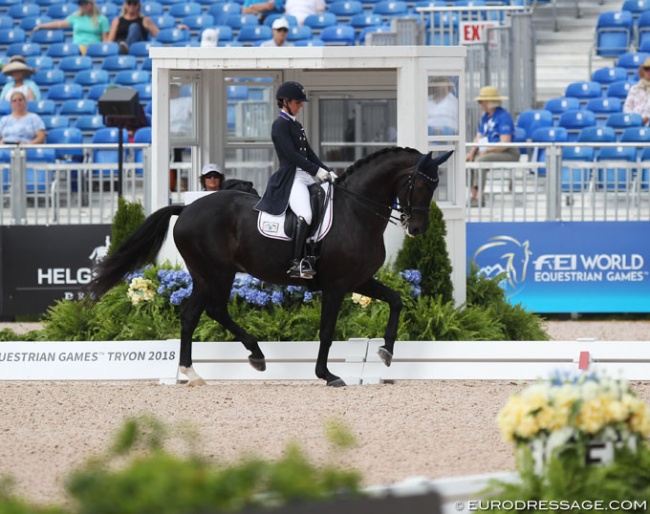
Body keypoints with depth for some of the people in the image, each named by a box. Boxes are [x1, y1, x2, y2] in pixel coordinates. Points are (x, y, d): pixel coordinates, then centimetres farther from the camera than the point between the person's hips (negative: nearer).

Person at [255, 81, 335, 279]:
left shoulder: (296, 125, 20)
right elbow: (291, 155, -16)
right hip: (290, 177, -10)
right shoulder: (280, 125, -7)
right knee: (304, 215, -29)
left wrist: (327, 171, 6)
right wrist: (316, 170, -17)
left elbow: (309, 152, 18)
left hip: (306, 176, 10)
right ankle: (296, 264, -30)